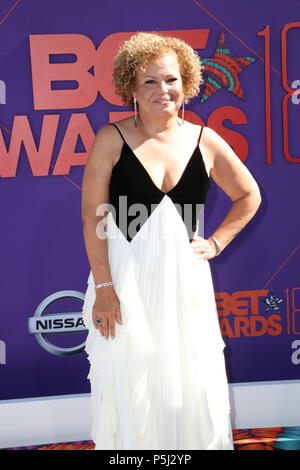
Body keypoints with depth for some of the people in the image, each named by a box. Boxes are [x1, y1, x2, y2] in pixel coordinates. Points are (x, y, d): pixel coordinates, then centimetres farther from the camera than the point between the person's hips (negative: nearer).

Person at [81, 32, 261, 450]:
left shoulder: (205, 141, 3)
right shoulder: (111, 140, -5)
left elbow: (249, 196, 16)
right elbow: (92, 216, -7)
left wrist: (216, 242, 6)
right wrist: (103, 287, -12)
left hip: (184, 275, 2)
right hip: (125, 277, -2)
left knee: (187, 381, 8)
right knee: (128, 384, 6)